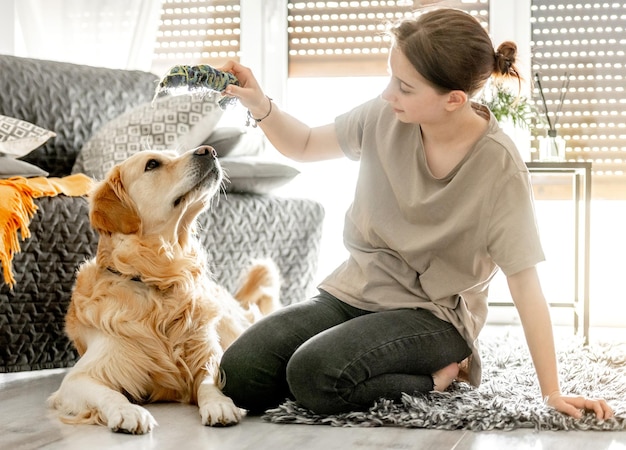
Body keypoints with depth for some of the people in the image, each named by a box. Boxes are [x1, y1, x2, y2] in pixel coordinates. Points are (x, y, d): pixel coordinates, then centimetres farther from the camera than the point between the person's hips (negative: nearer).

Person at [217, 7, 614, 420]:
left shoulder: (499, 168, -18)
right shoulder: (385, 118, -5)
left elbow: (525, 283, -16)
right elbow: (305, 146, 12)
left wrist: (553, 393, -16)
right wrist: (260, 106, -9)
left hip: (432, 313, -5)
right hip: (352, 290, 6)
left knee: (314, 375, -32)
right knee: (237, 375, -14)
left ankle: (442, 374, -5)